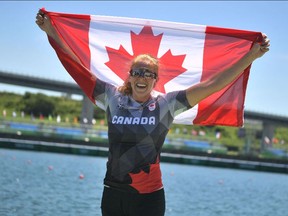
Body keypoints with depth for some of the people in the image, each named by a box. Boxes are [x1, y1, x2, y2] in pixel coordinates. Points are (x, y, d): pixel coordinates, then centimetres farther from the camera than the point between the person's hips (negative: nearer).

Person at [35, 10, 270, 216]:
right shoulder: (113, 98, 3)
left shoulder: (166, 105, -2)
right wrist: (50, 30, 9)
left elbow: (212, 85, -5)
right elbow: (76, 65, 7)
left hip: (149, 196, -2)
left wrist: (251, 56, -8)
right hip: (112, 193, 2)